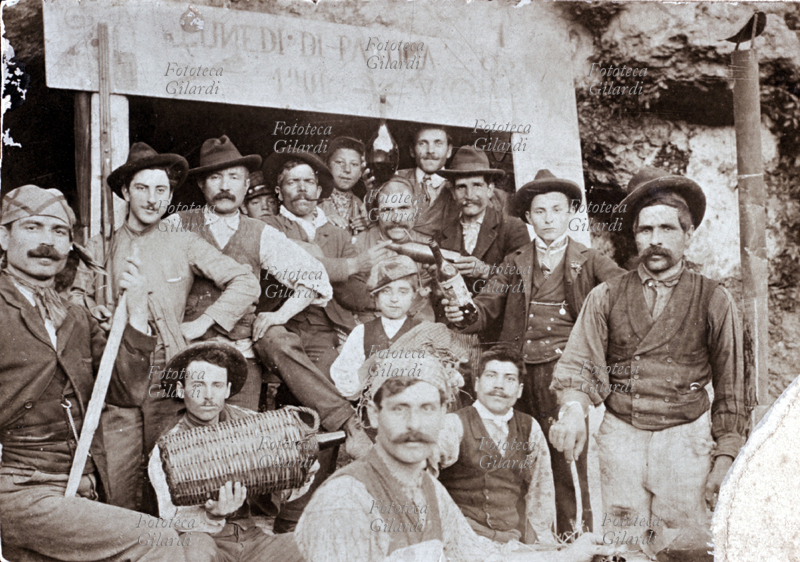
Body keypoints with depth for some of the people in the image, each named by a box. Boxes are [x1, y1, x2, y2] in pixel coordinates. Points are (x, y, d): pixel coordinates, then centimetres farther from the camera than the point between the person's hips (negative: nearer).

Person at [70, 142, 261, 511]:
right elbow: (76, 294, 24)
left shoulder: (184, 244, 8)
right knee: (118, 483, -4)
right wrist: (93, 309, 2)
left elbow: (245, 284, 5)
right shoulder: (99, 248, 13)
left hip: (168, 378, -1)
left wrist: (203, 322, -1)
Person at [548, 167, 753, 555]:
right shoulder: (605, 298, 5)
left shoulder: (714, 301, 2)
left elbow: (732, 390, 5)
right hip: (620, 437, 1)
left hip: (685, 440, -1)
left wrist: (724, 463, 1)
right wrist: (573, 411, -22)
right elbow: (580, 366, -2)